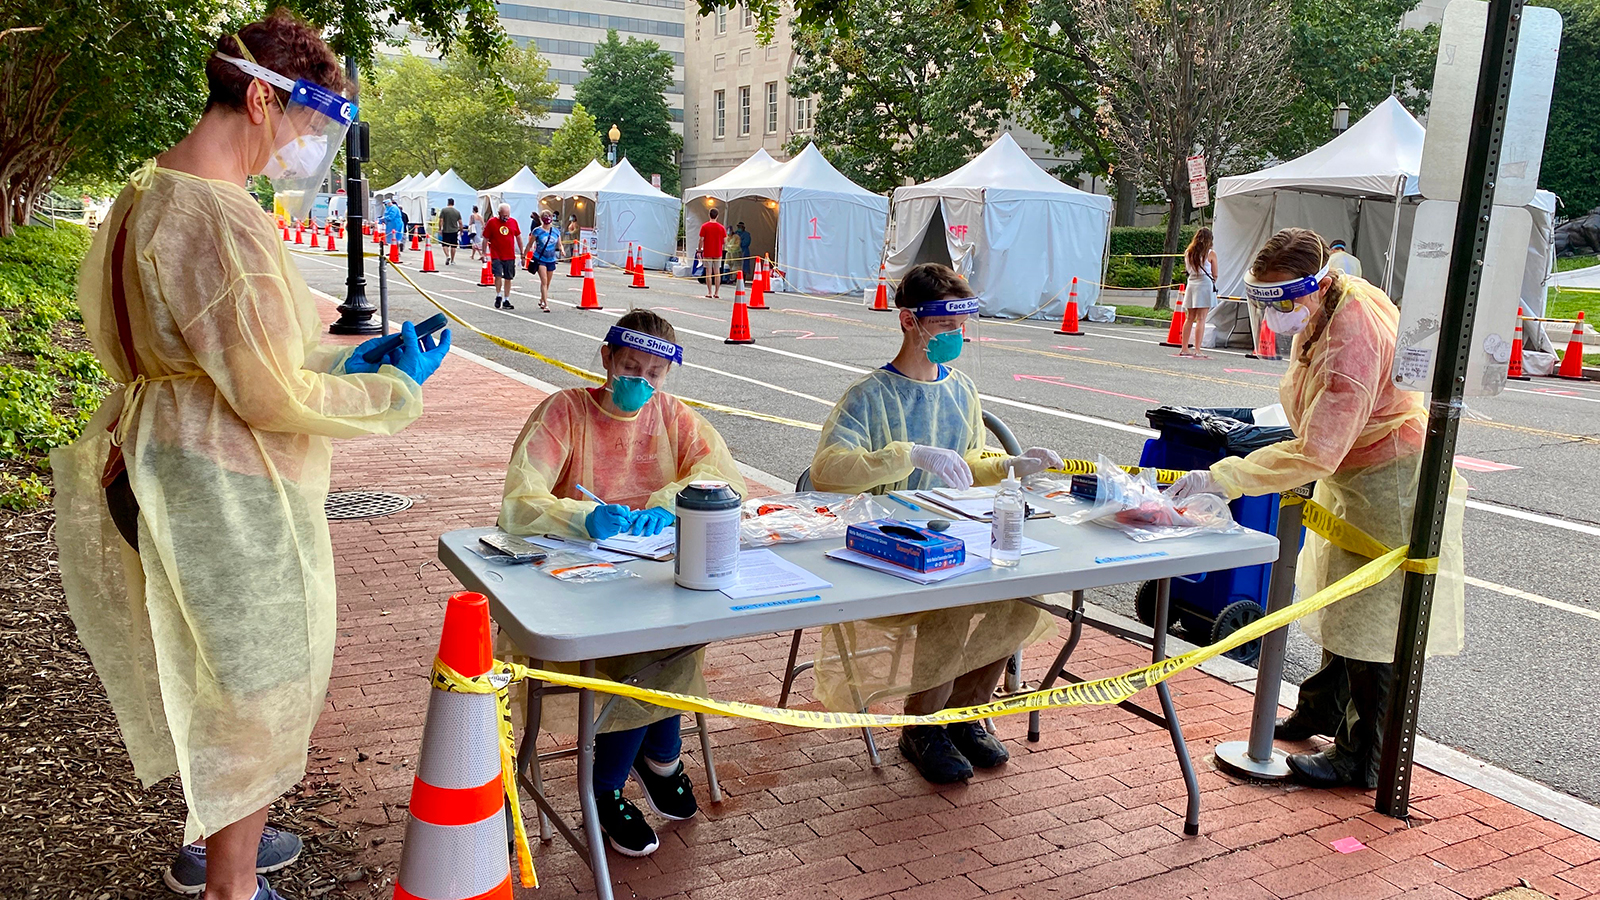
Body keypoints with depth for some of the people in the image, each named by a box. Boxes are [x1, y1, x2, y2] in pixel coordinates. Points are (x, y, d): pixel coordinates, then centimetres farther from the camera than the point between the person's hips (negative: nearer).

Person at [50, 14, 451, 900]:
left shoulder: (153, 192, 9)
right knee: (258, 688, 8)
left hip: (178, 467, 10)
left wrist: (354, 355, 11)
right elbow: (273, 397, -23)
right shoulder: (221, 219, -25)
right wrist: (397, 385, -11)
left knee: (221, 676, 26)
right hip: (229, 494, -10)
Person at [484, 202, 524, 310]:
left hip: (510, 256, 3)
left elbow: (518, 237, 16)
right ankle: (498, 296, 9)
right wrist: (484, 254, 0)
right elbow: (485, 239, 2)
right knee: (498, 275, -13)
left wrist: (522, 252, 17)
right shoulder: (491, 222, -3)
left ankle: (506, 300, 15)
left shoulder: (513, 222, 6)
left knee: (508, 278, 7)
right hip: (496, 256, -3)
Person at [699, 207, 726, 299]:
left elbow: (701, 240, -7)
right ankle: (717, 293, 6)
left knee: (708, 273, 0)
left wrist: (699, 251, 2)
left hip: (707, 253, -2)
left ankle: (710, 293, -2)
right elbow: (725, 241, 0)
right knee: (717, 273, 7)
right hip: (718, 253, 2)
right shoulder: (721, 227, 0)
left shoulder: (704, 226, -5)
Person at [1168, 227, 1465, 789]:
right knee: (1341, 601, 21)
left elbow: (1316, 452, -36)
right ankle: (1322, 710, 38)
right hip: (1352, 476, 10)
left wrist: (1223, 479, -39)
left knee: (1373, 621, -2)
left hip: (1391, 484, -10)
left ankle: (1363, 759, 10)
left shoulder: (1351, 341, -33)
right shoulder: (1328, 305, -3)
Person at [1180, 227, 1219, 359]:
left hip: (1191, 284, 5)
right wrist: (1213, 283, 16)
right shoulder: (1210, 253, -6)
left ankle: (1184, 348, 14)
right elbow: (1215, 275, -1)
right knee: (1201, 319, -4)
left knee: (1189, 318, 12)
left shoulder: (1188, 252, 5)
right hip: (1205, 285, -5)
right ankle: (1197, 350, -7)